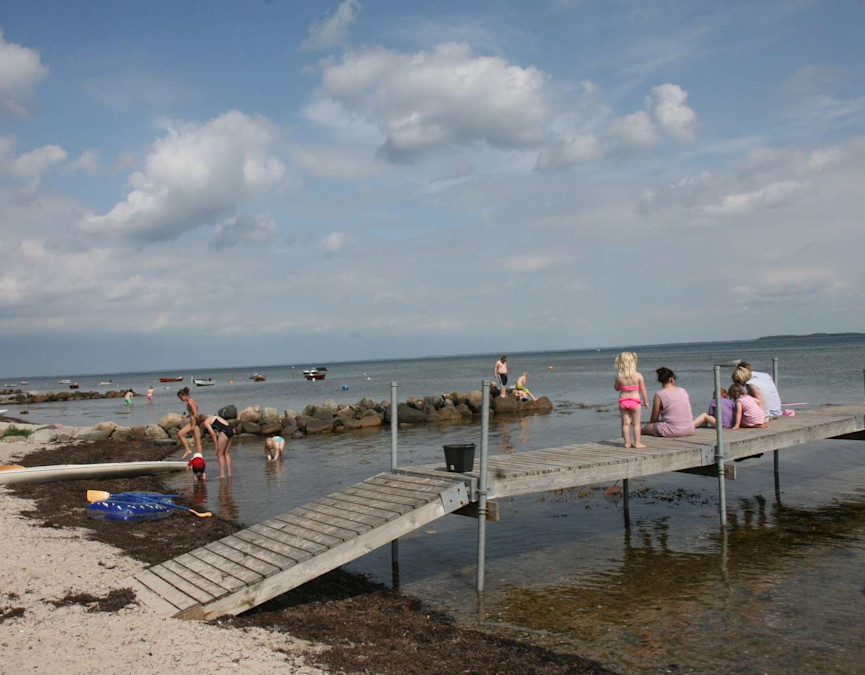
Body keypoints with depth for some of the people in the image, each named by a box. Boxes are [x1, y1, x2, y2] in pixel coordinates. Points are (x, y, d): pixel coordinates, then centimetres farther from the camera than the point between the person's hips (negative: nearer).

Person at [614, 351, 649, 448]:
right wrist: (646, 401, 6)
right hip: (635, 401, -2)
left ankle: (627, 443, 10)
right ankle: (637, 443, 8)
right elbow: (643, 390, -4)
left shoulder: (619, 376, -6)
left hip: (623, 401, 2)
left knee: (625, 423, 8)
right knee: (636, 423, 7)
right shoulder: (638, 376, -10)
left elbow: (616, 388, 8)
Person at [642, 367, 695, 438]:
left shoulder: (659, 395, -8)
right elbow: (690, 414, 16)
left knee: (645, 428, 13)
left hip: (672, 431, -4)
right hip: (689, 430, 5)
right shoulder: (683, 391, 6)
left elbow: (654, 419, -2)